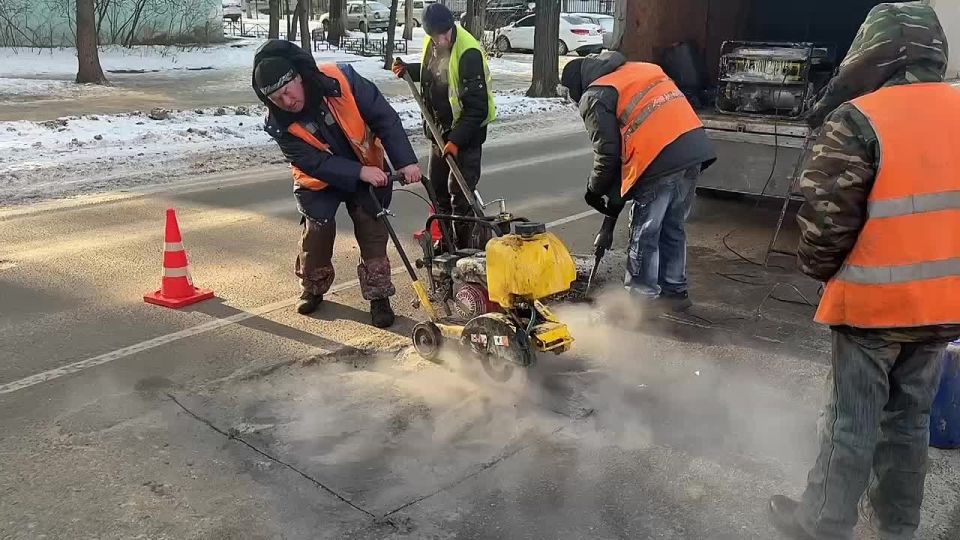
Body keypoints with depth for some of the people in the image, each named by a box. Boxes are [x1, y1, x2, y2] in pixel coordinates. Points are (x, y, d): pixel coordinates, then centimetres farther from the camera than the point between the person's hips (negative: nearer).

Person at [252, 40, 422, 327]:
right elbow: (314, 163, -26)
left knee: (372, 230, -3)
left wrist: (405, 161, -30)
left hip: (368, 169, 0)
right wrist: (360, 173, -38)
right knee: (317, 231, -5)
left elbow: (385, 117, -24)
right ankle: (313, 288, 21)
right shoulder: (281, 125, -24)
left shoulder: (341, 80, -29)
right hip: (319, 181, 0)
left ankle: (378, 296, 9)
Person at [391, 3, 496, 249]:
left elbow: (477, 107, -26)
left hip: (466, 131, -8)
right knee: (437, 187, 17)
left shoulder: (469, 53, -26)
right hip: (440, 128, 8)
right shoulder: (431, 43, -1)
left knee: (459, 192, -8)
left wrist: (456, 140, -29)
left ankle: (464, 247, 4)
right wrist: (408, 70, 6)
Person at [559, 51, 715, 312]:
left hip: (660, 162, -8)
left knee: (644, 234, 6)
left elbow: (607, 151, -2)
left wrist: (596, 190, 15)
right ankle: (675, 291, 31)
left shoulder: (595, 97, 3)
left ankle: (643, 297, 14)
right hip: (695, 148, 8)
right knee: (674, 228, 20)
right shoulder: (642, 68, 26)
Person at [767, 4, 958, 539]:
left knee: (851, 423, 6)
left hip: (875, 300, -6)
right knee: (911, 418, 18)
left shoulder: (858, 119, -17)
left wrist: (821, 270, 1)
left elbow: (827, 213, -17)